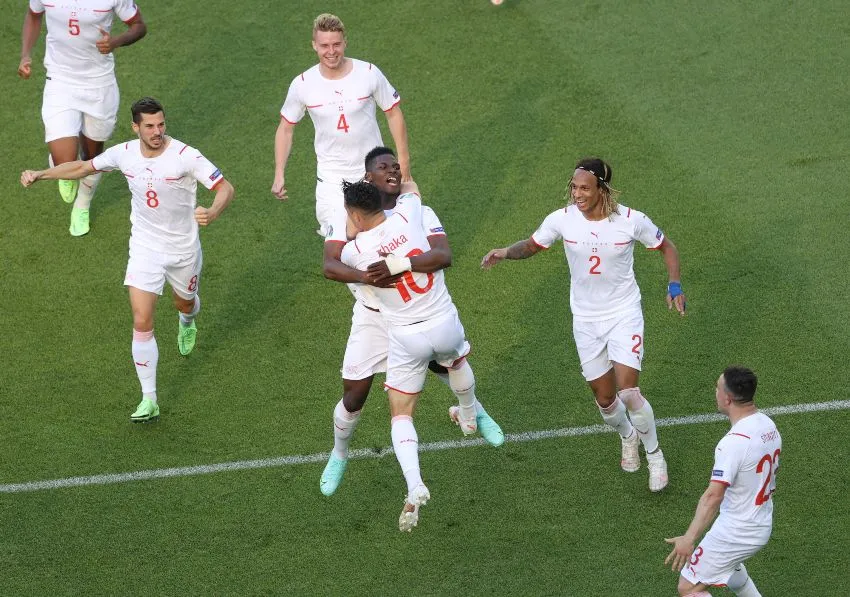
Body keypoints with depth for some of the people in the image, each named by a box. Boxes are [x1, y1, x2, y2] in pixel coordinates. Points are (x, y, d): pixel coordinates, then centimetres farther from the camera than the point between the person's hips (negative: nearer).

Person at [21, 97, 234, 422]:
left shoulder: (185, 156, -23)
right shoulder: (124, 154, -11)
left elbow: (226, 187, -22)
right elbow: (84, 166, 7)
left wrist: (212, 212, -43)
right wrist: (41, 174, -1)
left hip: (184, 249, -1)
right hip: (144, 249, 1)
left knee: (185, 303, 25)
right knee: (141, 323, -9)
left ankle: (187, 322, 67)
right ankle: (149, 400, -3)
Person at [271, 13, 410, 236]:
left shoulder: (369, 73, -11)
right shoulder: (303, 84, -9)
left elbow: (393, 113, 1)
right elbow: (286, 128, 4)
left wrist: (403, 159, -1)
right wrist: (279, 174, -1)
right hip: (331, 174, -1)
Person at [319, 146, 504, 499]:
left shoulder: (420, 213, -11)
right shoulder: (349, 217, -11)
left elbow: (444, 256, -28)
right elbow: (330, 266, -22)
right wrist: (364, 277, -41)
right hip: (373, 317, -1)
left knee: (448, 363, 17)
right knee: (354, 397, 0)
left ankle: (474, 412, 52)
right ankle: (339, 455, 29)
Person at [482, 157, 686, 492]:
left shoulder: (630, 220, -16)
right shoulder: (563, 219, -13)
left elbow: (666, 247, 1)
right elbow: (532, 245, 4)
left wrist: (674, 286, -11)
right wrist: (505, 252, -16)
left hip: (624, 314, -3)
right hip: (586, 319, 3)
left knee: (627, 392, -16)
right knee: (604, 398, 9)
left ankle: (654, 455, 9)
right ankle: (628, 437, 44)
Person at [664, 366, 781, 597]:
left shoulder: (733, 443, -29)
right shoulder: (768, 425, -1)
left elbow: (714, 496, -35)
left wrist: (689, 538, -37)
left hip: (736, 533, -9)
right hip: (763, 525, 9)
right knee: (728, 564, 37)